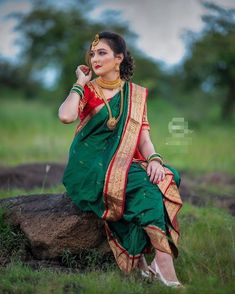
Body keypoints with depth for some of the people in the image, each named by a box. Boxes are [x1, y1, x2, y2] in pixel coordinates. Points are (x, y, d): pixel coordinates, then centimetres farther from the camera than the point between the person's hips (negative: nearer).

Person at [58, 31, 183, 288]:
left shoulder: (136, 94, 13)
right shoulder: (86, 90, 5)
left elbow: (143, 135, 3)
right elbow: (66, 116, -18)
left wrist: (154, 159, -17)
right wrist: (81, 82, -6)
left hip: (123, 162, 3)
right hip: (89, 166, -3)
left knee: (162, 178, -27)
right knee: (139, 184, -30)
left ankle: (142, 259, -29)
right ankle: (164, 263, -34)